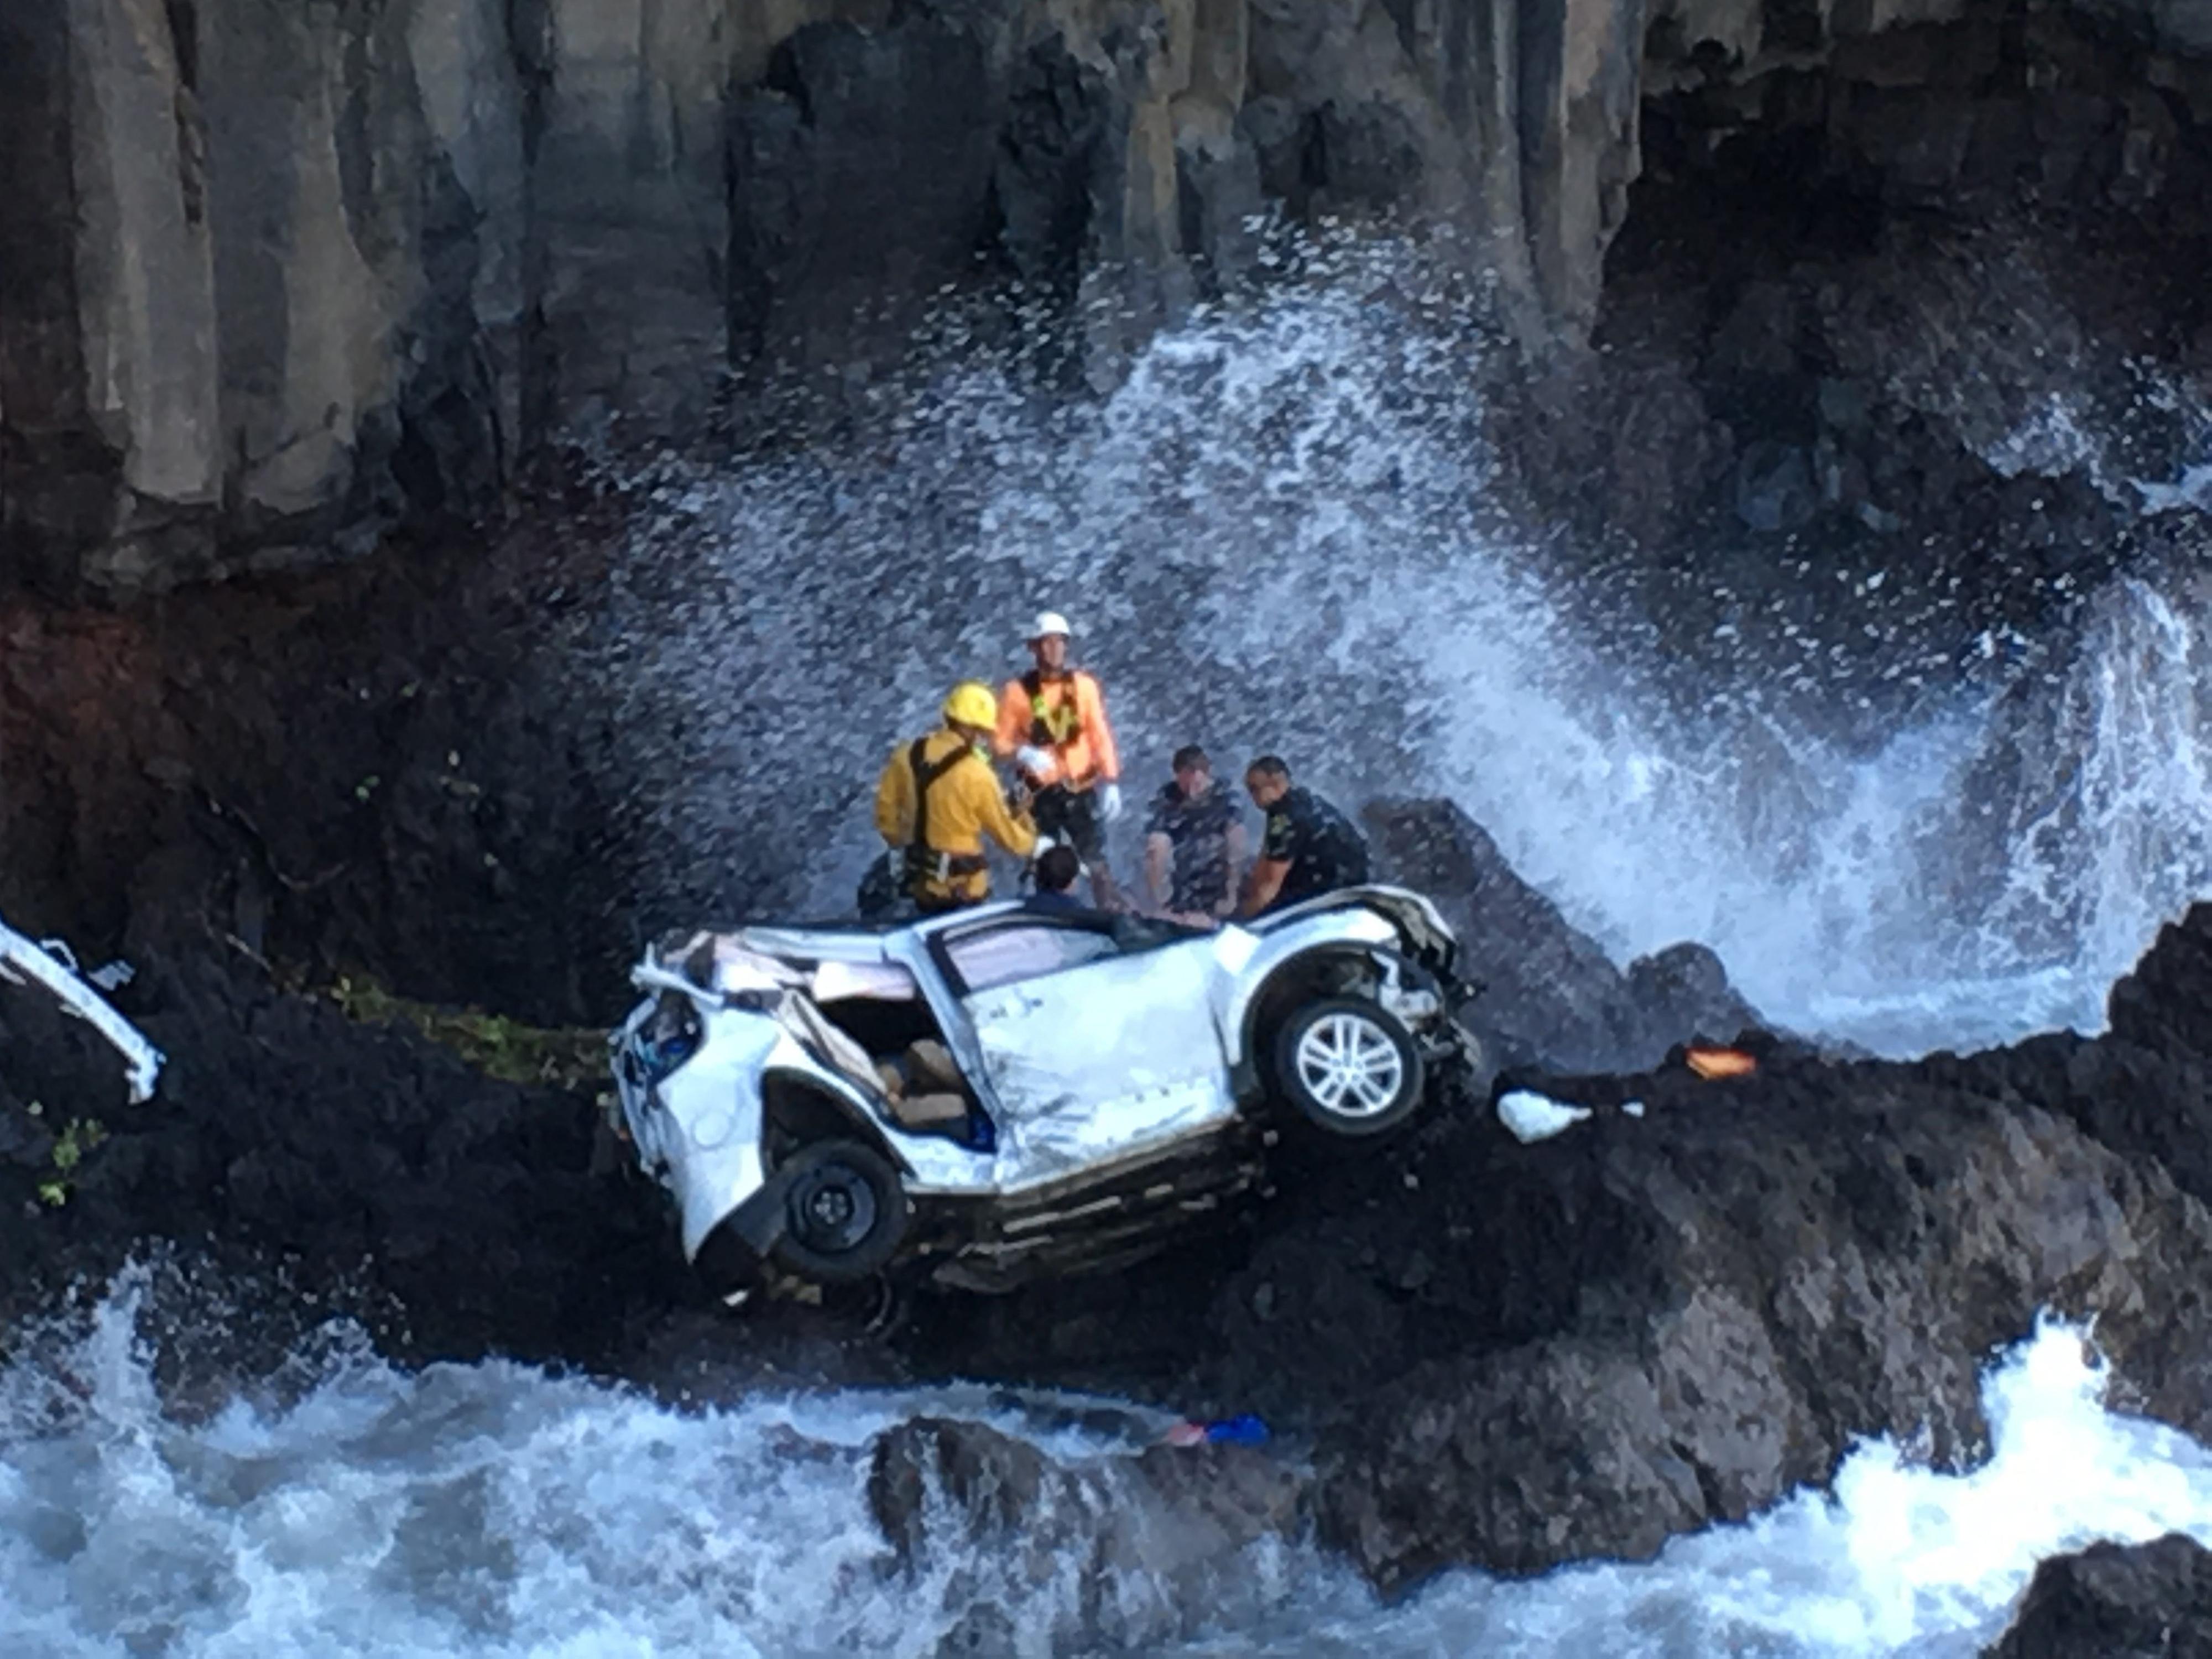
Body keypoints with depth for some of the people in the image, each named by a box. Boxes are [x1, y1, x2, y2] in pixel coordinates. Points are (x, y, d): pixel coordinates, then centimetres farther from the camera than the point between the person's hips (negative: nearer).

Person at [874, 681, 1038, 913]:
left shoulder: (907, 755, -5)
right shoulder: (976, 775, -21)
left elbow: (887, 802, 9)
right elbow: (1005, 830, -12)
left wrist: (895, 838, 28)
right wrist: (1029, 843, 10)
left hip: (920, 877, 6)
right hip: (961, 883, -6)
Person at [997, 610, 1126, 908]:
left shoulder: (1083, 685, 2)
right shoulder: (1018, 691, -2)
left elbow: (1101, 735, 1)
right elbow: (1003, 740, -1)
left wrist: (1110, 782, -7)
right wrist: (1023, 753, -23)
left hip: (1082, 788, 0)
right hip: (1041, 792, 0)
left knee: (1096, 860, -7)